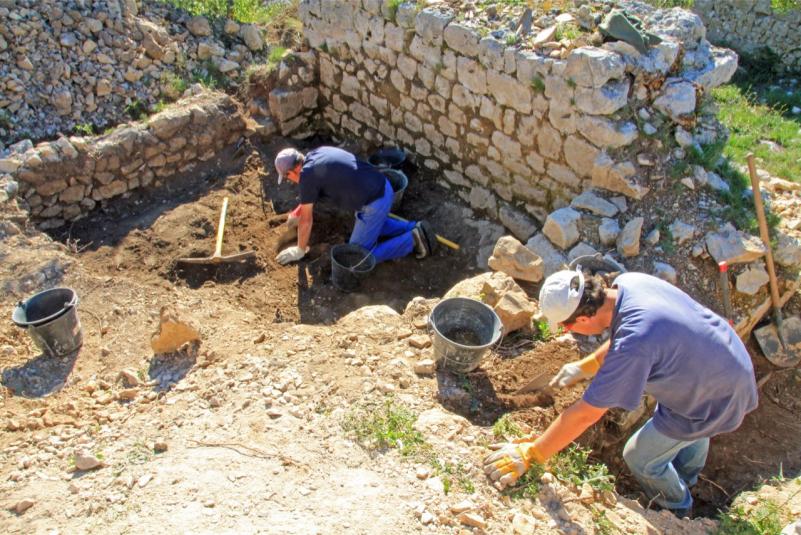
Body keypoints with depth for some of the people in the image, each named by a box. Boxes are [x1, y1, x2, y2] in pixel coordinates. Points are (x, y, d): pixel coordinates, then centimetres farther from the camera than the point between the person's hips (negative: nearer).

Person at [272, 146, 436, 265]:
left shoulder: (306, 175, -13)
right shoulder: (316, 153, 12)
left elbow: (306, 220, -4)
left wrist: (300, 250, 11)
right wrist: (297, 212, 43)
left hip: (375, 203, -9)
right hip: (383, 188, 9)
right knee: (374, 224, 36)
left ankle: (412, 240, 1)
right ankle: (414, 228, 21)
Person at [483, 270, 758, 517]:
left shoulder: (633, 347, -39)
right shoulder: (629, 281, -16)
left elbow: (585, 414, -31)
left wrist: (530, 454, -23)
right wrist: (586, 366, 7)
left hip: (714, 402, -7)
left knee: (639, 458, 14)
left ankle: (676, 508, 45)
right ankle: (688, 474, 67)